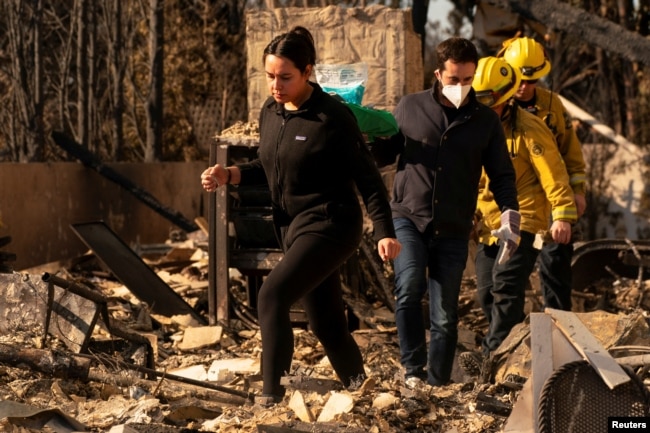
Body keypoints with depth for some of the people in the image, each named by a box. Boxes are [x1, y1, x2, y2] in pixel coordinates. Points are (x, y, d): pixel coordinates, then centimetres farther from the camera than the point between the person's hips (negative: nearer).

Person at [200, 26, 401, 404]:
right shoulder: (271, 112, 5)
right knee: (327, 324, 13)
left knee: (272, 297, -22)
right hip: (293, 227, 8)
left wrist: (385, 232, -18)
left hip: (329, 226, -8)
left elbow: (367, 177, -13)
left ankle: (271, 395, -20)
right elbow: (269, 168, 19)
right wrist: (230, 175, 0)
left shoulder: (333, 117, -16)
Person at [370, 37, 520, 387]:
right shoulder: (410, 108, 4)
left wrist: (509, 213, -8)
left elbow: (502, 175, 10)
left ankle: (437, 384, 17)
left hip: (453, 230, 1)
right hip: (408, 217, -1)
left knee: (444, 316, 3)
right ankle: (413, 367, -10)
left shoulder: (486, 121, 5)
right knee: (410, 286, -26)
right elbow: (384, 154, 14)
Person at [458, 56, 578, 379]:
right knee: (487, 292, 5)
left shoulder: (527, 129, -12)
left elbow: (552, 174, -15)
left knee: (506, 287, -16)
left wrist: (563, 214, -23)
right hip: (488, 225, 8)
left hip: (523, 222, -8)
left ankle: (492, 356, -19)